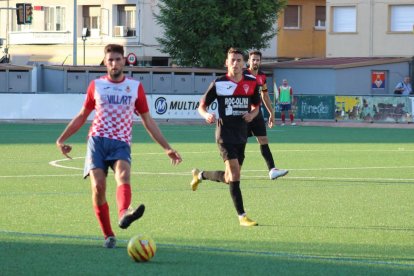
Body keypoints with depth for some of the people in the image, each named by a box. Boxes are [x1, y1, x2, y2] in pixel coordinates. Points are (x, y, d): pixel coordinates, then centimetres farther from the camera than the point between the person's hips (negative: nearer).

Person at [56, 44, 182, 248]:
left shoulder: (135, 87, 11)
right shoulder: (96, 86, 12)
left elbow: (147, 121, 16)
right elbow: (82, 116, 23)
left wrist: (167, 148, 12)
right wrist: (61, 139, 17)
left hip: (121, 143, -1)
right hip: (97, 141, 1)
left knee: (123, 175, -31)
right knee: (98, 186, -16)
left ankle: (124, 214, -58)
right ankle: (108, 236, -4)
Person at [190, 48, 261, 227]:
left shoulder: (252, 83, 4)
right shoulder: (218, 84, -5)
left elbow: (256, 106, 17)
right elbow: (202, 106, 2)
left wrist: (252, 114, -6)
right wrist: (206, 115, -20)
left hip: (241, 135, 5)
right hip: (225, 133, -5)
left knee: (229, 178, 11)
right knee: (234, 174, -16)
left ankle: (200, 175, 40)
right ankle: (242, 216, -12)